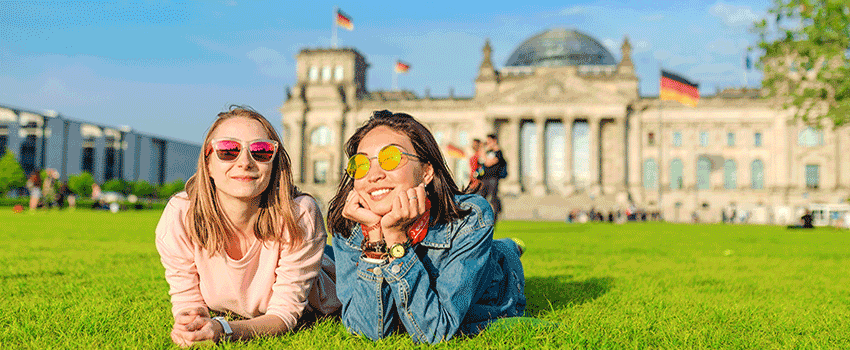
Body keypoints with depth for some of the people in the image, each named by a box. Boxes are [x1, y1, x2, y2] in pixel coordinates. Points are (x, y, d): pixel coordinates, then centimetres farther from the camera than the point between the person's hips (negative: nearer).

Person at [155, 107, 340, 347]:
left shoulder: (300, 216, -39)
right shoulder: (179, 217, -33)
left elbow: (285, 313, -33)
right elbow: (188, 302, -22)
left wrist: (222, 329, -52)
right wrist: (187, 325, -47)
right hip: (226, 317, 3)